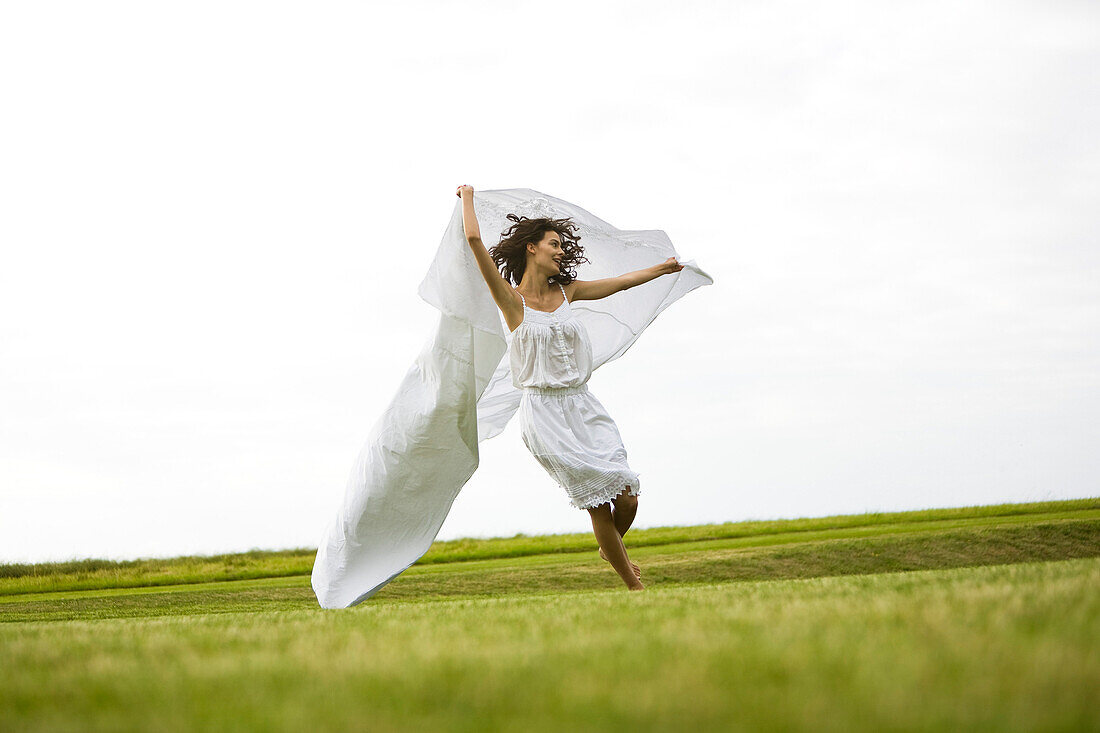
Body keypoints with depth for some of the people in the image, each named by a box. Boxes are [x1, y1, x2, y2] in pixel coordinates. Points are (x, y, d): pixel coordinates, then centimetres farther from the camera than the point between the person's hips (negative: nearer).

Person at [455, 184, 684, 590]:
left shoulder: (566, 291, 12)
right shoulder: (512, 299, -4)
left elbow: (621, 282, 25)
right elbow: (474, 240, -12)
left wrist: (664, 268, 35)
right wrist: (467, 197, 3)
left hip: (584, 408, 5)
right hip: (545, 414, -5)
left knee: (627, 499, -5)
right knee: (598, 503, -9)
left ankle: (613, 549, 28)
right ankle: (635, 586, 4)